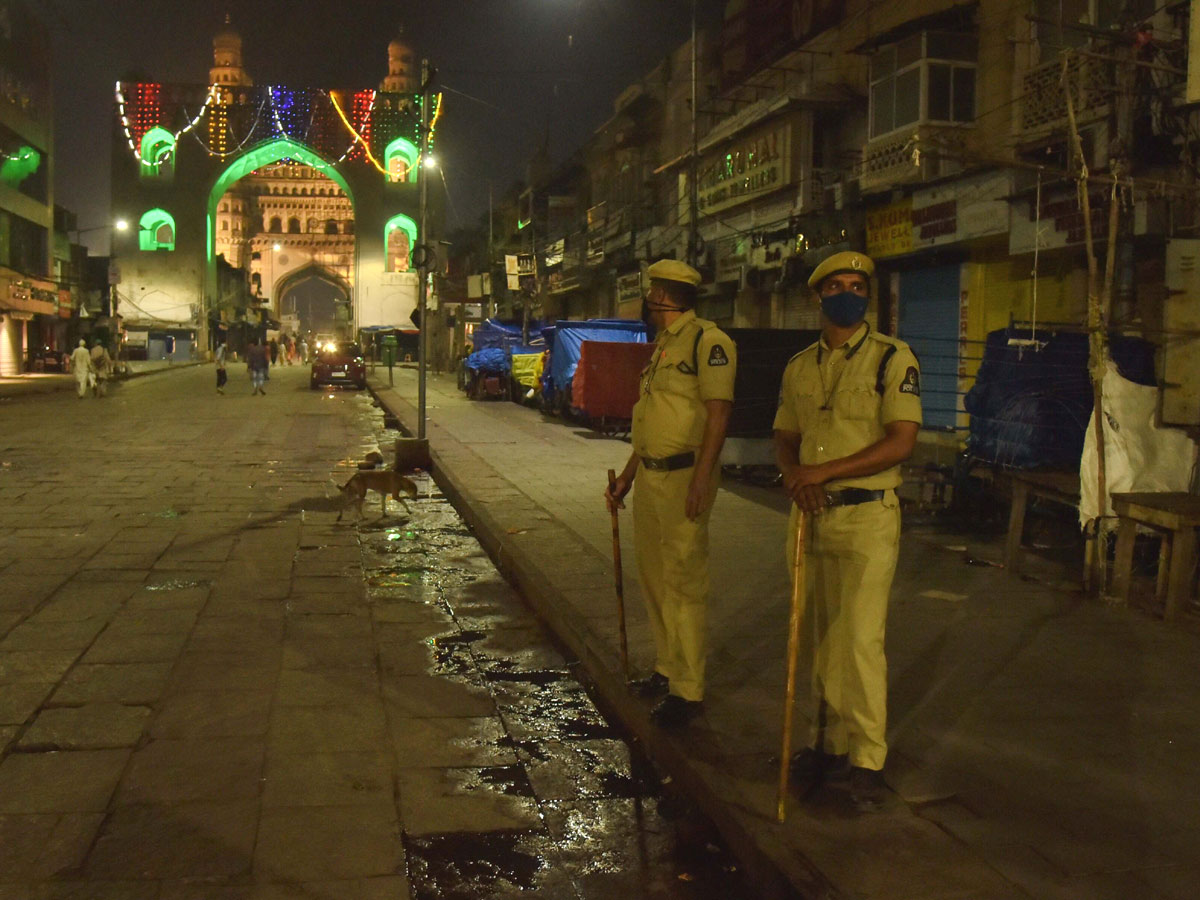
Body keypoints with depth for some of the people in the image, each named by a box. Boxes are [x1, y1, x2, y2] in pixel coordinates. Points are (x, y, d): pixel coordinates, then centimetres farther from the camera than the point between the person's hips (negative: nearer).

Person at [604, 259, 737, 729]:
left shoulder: (707, 341, -11)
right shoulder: (662, 345, 18)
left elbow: (718, 412, -18)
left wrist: (702, 478, -25)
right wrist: (627, 474, 22)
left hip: (684, 477, -10)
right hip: (649, 476, 10)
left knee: (684, 582, -6)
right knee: (653, 575, 16)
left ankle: (689, 690, 2)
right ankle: (667, 669, 29)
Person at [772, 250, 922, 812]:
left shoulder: (893, 359, -5)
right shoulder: (799, 366, 12)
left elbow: (900, 442, -13)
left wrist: (824, 470, -17)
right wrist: (794, 476, -7)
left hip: (866, 519, -5)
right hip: (810, 516, 5)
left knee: (860, 641, -6)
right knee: (821, 639, 12)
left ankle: (867, 760, 7)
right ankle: (828, 744, 24)